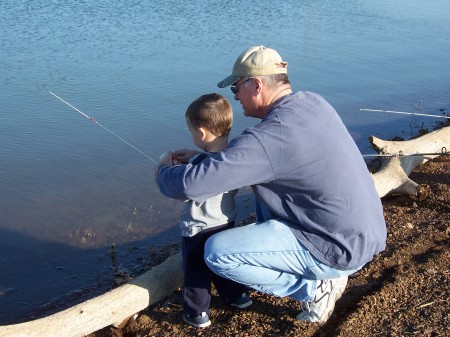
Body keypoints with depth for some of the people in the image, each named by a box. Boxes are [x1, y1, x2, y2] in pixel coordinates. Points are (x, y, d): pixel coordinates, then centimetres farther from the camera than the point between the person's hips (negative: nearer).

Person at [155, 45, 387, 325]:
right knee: (266, 187, 22)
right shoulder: (313, 103, 2)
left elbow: (193, 185, -26)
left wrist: (163, 174, -3)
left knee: (217, 252, -10)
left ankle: (316, 288, 1)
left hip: (341, 249, -9)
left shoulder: (272, 135, -25)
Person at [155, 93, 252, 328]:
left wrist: (168, 165, -11)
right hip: (227, 223, 7)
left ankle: (197, 314, 24)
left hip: (198, 230, -7)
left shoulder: (200, 163, -31)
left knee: (196, 273, 12)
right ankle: (237, 296, 43)